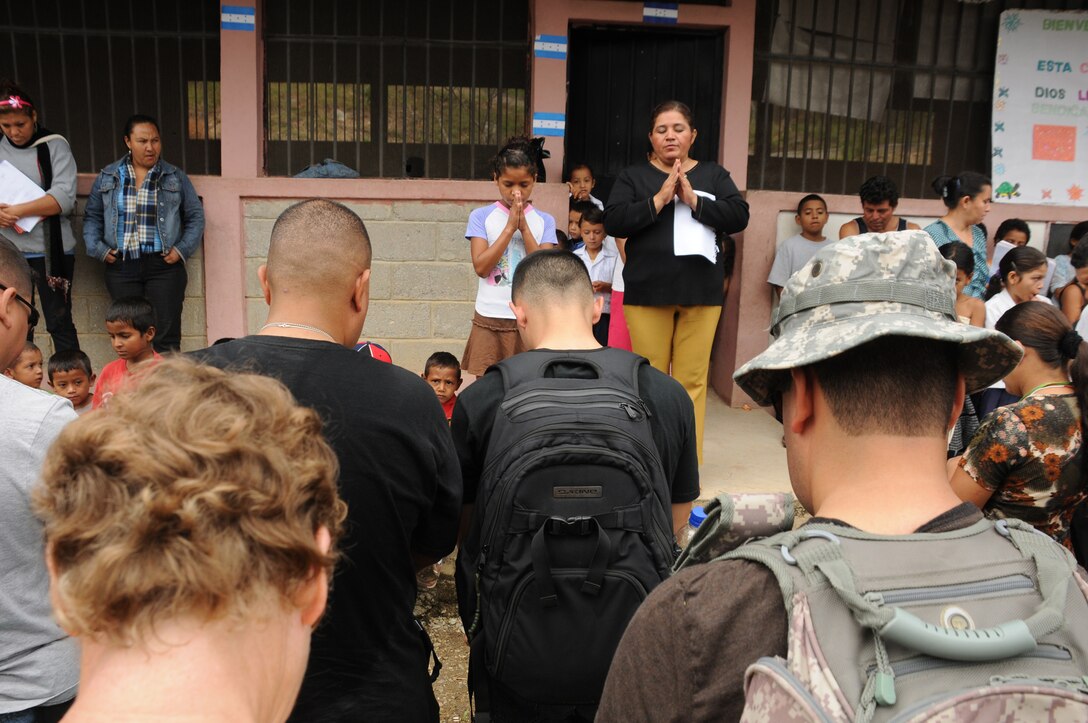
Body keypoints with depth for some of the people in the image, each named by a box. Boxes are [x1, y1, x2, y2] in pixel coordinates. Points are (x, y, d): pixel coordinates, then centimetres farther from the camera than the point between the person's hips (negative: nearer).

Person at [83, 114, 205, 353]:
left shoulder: (176, 178, 7)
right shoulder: (107, 177, 11)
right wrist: (98, 249, 2)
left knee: (166, 337, -4)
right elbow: (92, 216, 16)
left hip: (163, 265, -2)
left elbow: (195, 216, 9)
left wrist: (182, 249, -2)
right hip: (121, 267, 2)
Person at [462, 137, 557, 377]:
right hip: (490, 319, 0)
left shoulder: (544, 221, 6)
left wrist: (524, 227, -10)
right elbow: (480, 267, -9)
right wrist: (510, 227, -11)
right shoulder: (482, 217, 3)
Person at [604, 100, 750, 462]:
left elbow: (739, 217, -1)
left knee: (692, 380, 1)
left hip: (702, 292, 1)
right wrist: (659, 200, -15)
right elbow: (614, 222, -6)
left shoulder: (714, 174, 12)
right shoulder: (633, 176, 7)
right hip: (647, 292, -1)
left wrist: (693, 200, -12)